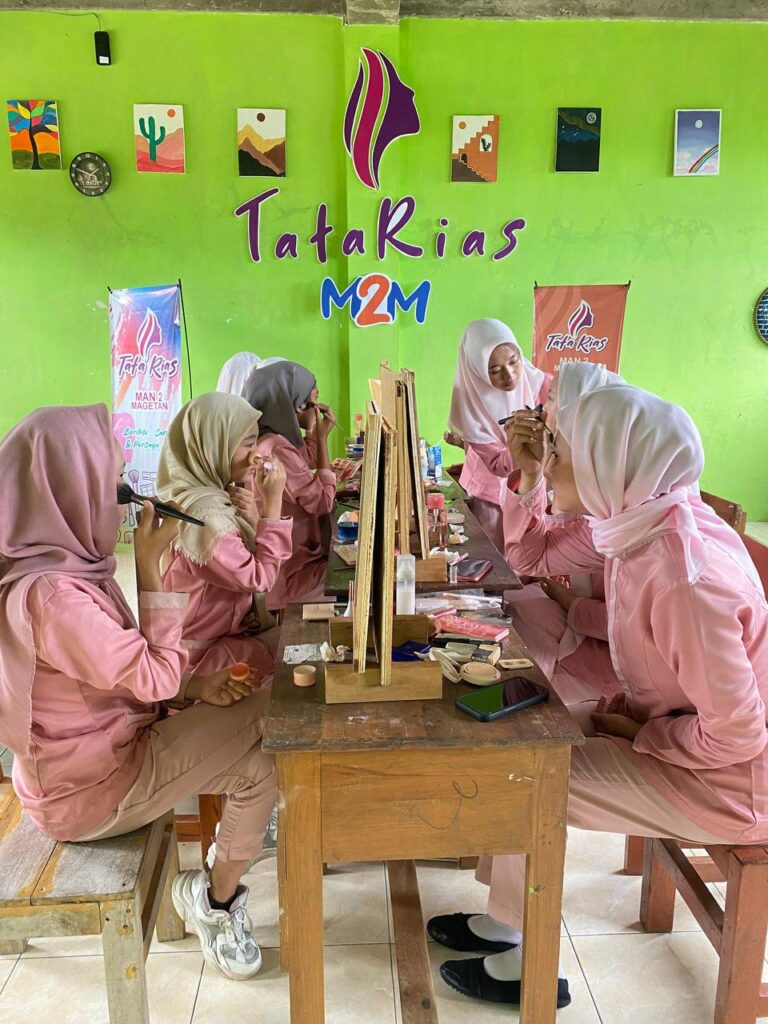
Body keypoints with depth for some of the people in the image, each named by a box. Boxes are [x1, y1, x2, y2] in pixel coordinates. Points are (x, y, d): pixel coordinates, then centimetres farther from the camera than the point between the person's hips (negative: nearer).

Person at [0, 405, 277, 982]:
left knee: (241, 710, 8)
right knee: (264, 749, -11)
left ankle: (238, 832, 26)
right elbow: (157, 676, -25)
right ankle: (216, 901, 9)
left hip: (100, 743, 9)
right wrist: (151, 566, -22)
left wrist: (193, 687, -6)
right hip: (89, 790, -9)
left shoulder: (57, 563, 0)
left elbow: (124, 669, 7)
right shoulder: (47, 594, -32)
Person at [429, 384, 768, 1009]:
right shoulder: (631, 518, -8)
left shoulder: (683, 578, -34)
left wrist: (635, 731, -13)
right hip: (678, 725, 9)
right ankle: (506, 921, 24)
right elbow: (536, 556, 7)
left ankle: (525, 964, 14)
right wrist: (527, 476, -9)